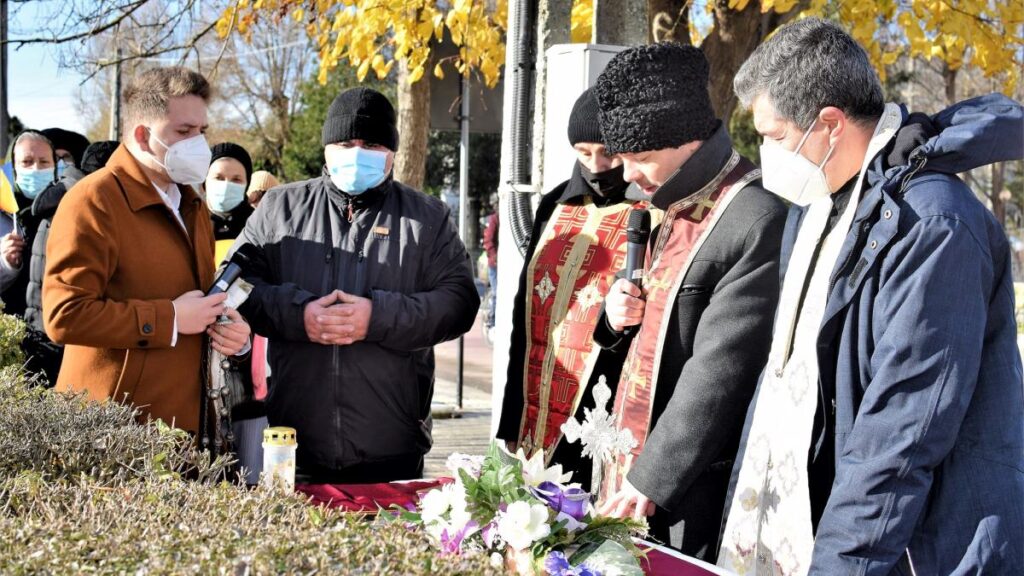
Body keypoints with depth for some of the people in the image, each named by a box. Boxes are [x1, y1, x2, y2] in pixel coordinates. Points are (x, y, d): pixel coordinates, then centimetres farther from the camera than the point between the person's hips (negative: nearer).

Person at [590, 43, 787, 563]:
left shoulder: (758, 223, -19)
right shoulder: (678, 212, 11)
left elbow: (719, 374, -20)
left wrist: (651, 480, -17)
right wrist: (622, 319, -1)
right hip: (632, 477, 8)